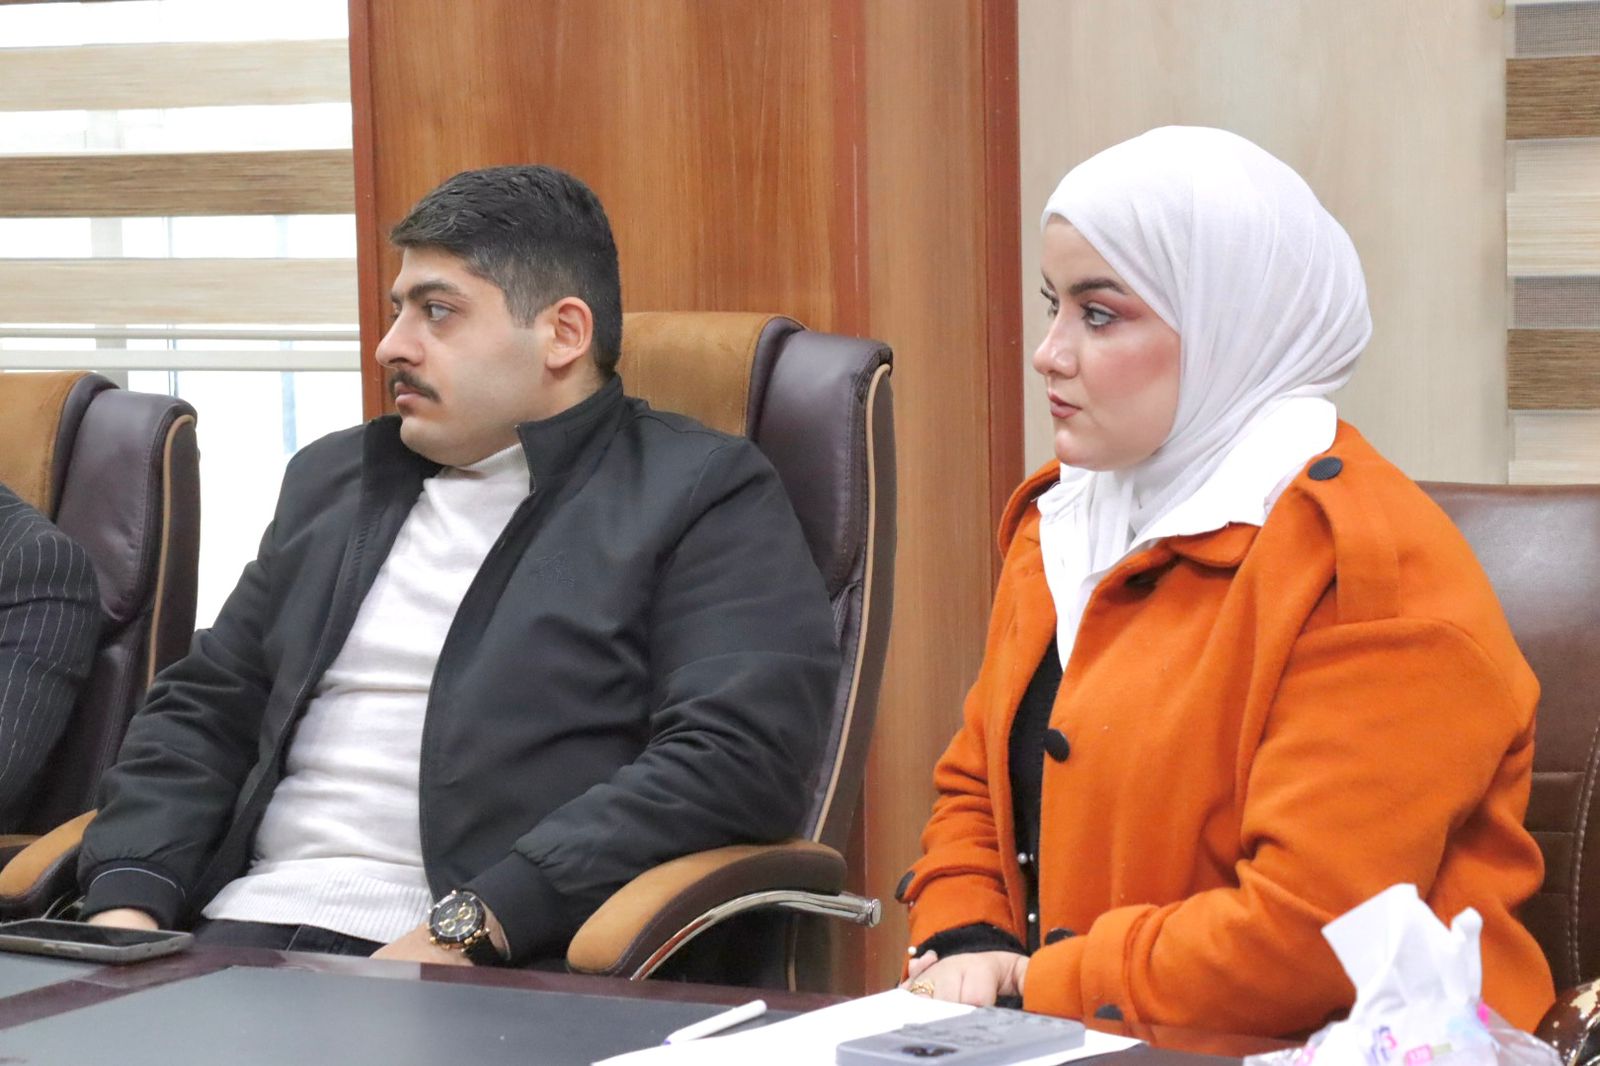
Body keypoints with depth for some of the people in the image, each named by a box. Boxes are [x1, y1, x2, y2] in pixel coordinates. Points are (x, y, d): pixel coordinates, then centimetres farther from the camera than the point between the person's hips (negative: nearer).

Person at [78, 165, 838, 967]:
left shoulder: (704, 496, 3)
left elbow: (736, 756, -11)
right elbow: (203, 709, 26)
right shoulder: (334, 480, 25)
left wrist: (467, 930, -18)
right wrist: (127, 900, 5)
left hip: (497, 969, -5)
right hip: (245, 936, 5)